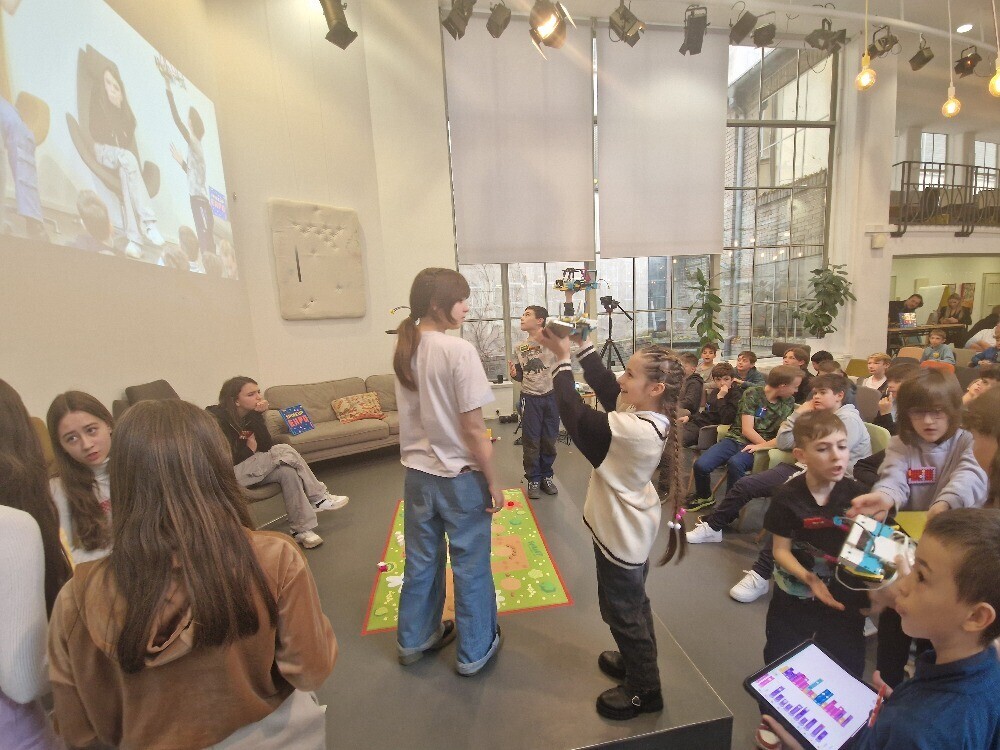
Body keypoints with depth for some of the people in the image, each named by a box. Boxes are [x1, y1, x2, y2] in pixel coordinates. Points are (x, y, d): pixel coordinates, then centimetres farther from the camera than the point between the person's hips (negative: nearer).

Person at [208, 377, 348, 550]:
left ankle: (302, 529, -21)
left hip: (250, 467, 7)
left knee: (288, 472, -23)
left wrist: (258, 416, -18)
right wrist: (249, 448, -10)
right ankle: (319, 498, -13)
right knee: (283, 451, -24)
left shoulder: (251, 415, 2)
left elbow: (266, 446, -9)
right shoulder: (217, 419, -18)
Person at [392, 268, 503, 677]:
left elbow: (415, 413, 7)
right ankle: (475, 651, 35)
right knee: (470, 565, 14)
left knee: (421, 560, 23)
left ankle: (414, 639, 44)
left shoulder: (404, 349, 0)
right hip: (460, 476, -6)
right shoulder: (459, 350, -20)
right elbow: (473, 428, -19)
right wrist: (493, 481, -9)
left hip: (417, 473, 7)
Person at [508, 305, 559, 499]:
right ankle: (533, 480, 19)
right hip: (530, 398, 1)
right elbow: (520, 376, 12)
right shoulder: (519, 348, 6)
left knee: (549, 440, 9)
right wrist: (514, 374, -11)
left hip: (551, 396, -1)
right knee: (531, 441, 4)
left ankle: (546, 476, 27)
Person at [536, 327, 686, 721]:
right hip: (632, 529, 9)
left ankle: (644, 690, 37)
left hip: (620, 535, -9)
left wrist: (563, 361, -21)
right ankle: (636, 661, 52)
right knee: (633, 602, 29)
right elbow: (605, 385, -2)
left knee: (622, 611, 15)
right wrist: (582, 345, -7)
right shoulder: (652, 417, -9)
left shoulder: (634, 430, -35)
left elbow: (575, 416, -30)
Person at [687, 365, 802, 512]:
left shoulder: (789, 402, 7)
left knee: (735, 463, -36)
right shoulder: (752, 393, -4)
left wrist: (764, 446, -14)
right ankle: (704, 496, 10)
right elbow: (747, 429, -7)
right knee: (701, 465, -23)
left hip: (758, 446, 0)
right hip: (736, 438, 0)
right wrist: (767, 444, -11)